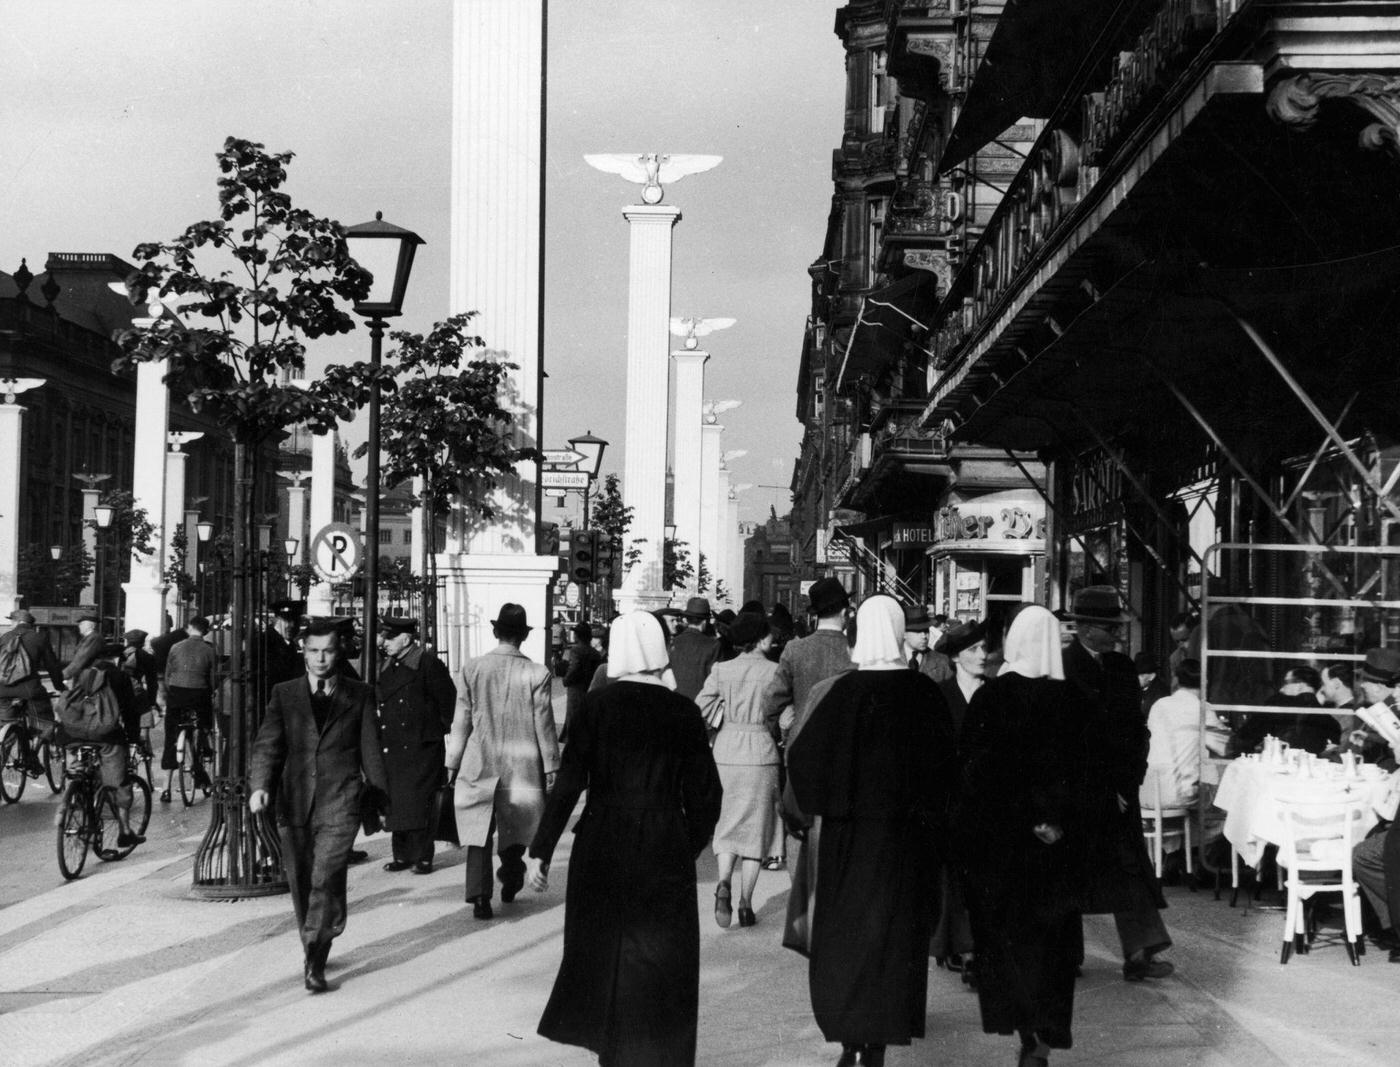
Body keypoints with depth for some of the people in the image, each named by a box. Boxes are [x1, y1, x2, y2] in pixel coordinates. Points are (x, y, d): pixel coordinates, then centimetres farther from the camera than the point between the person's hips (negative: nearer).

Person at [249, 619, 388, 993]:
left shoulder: (359, 695, 7)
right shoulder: (284, 694, 8)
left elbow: (371, 750, 10)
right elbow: (268, 744, 0)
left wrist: (379, 799, 11)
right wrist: (260, 785, -16)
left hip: (339, 802, -3)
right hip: (294, 803, 3)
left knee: (327, 878, -16)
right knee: (301, 883, 10)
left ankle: (316, 964, -13)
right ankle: (313, 953, 28)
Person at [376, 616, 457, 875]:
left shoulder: (428, 664, -8)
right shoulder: (385, 667, 14)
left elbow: (449, 701, -7)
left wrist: (444, 729, -6)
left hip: (421, 749, -7)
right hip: (392, 748, 7)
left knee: (419, 803, -5)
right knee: (395, 803, 7)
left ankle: (423, 857, 2)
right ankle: (402, 854, 16)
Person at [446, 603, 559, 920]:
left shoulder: (472, 669, -4)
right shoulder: (536, 673, -9)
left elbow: (461, 721, 1)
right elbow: (544, 724, -4)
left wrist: (452, 764, 8)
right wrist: (551, 767, 4)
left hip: (479, 764, 0)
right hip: (522, 764, 0)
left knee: (479, 833, 4)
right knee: (514, 832, 19)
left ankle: (480, 897, -3)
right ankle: (510, 881, 28)